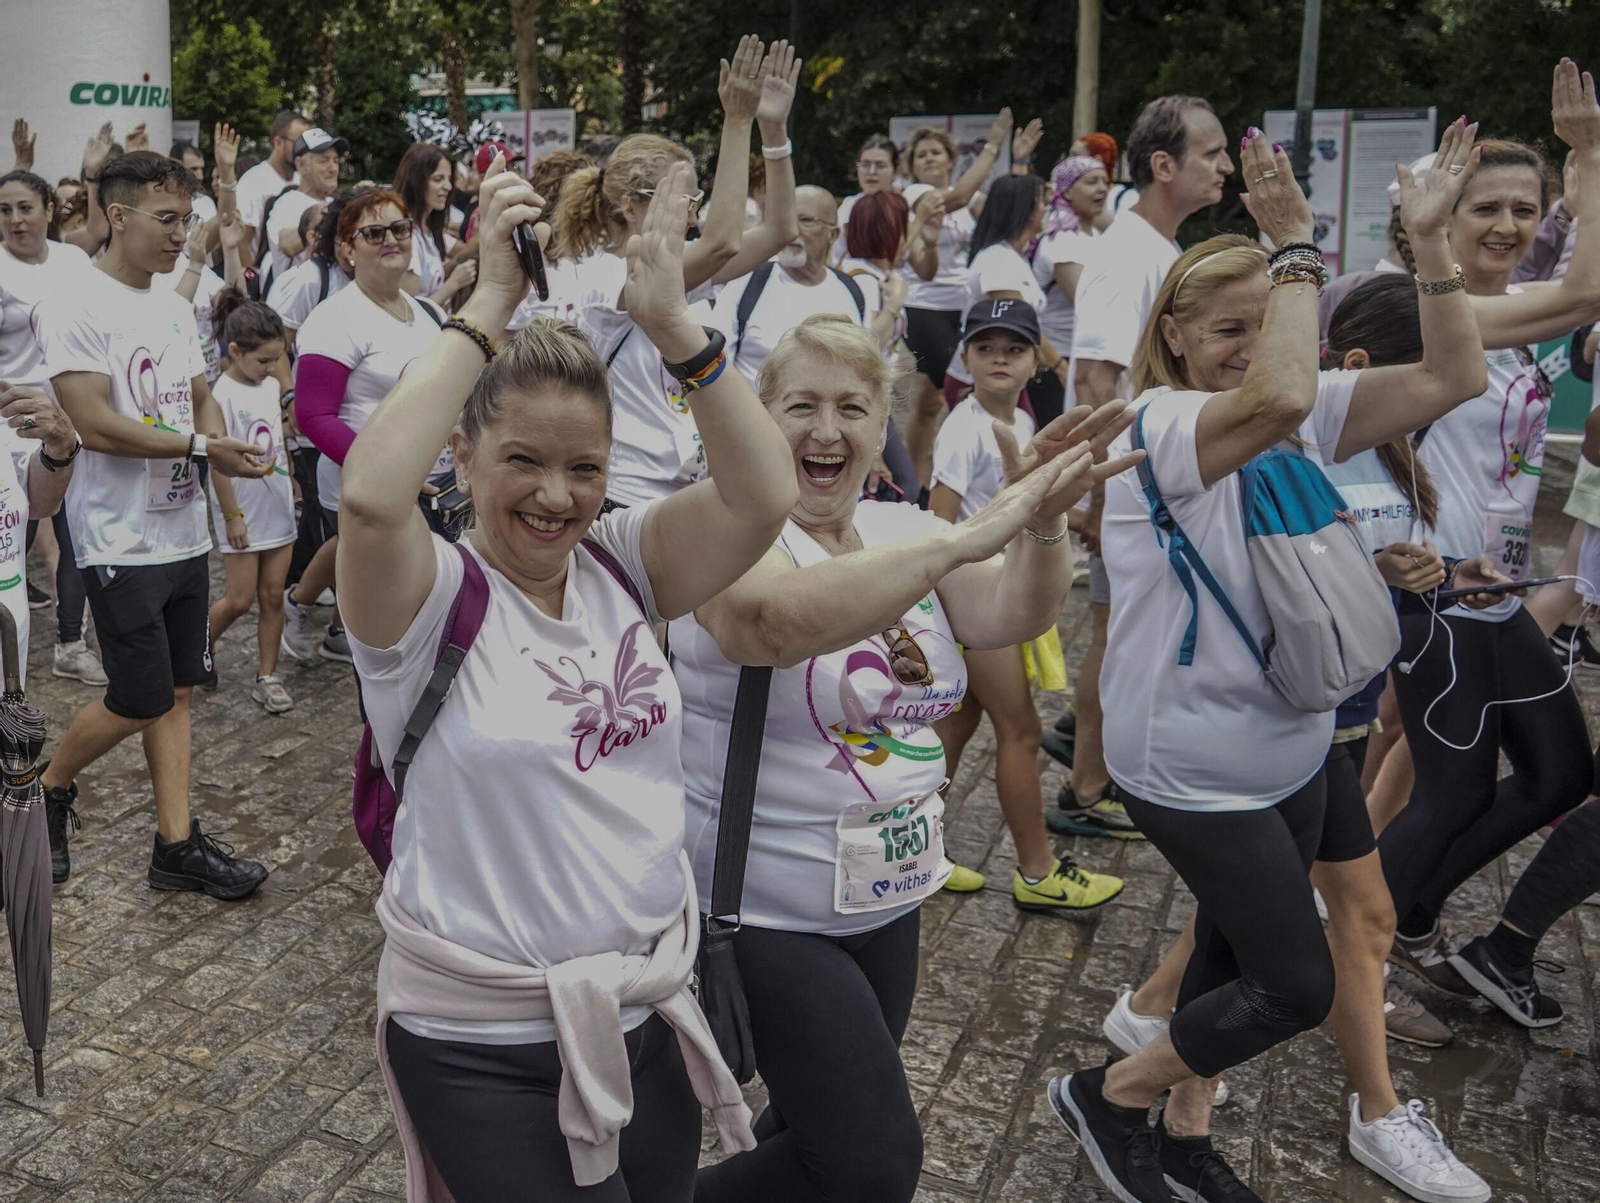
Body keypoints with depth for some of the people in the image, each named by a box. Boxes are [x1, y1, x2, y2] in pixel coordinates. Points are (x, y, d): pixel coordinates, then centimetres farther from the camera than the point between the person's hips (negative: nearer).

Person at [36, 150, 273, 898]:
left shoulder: (176, 309, 12)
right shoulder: (77, 310, -13)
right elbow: (93, 423, -20)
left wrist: (218, 435, -5)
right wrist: (198, 447, -20)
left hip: (182, 532, 7)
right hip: (121, 542, -7)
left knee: (174, 692, 9)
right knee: (139, 702, -2)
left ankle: (177, 843, 17)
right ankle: (46, 789, 25)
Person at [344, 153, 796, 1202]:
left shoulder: (623, 565, -1)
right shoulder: (435, 594, -14)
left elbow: (764, 494, -14)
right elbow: (371, 496, -36)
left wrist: (673, 322, -20)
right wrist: (491, 307, -28)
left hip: (647, 1011, 5)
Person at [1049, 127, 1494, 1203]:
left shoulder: (1309, 414, 3)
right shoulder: (1156, 424, -19)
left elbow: (1452, 378, -3)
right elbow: (1279, 398, -38)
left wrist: (1430, 238, -10)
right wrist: (1297, 244, -28)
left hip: (1291, 743, 8)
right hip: (1193, 761, -8)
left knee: (1238, 953, 19)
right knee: (1299, 986, -2)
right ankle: (1110, 1094, 19)